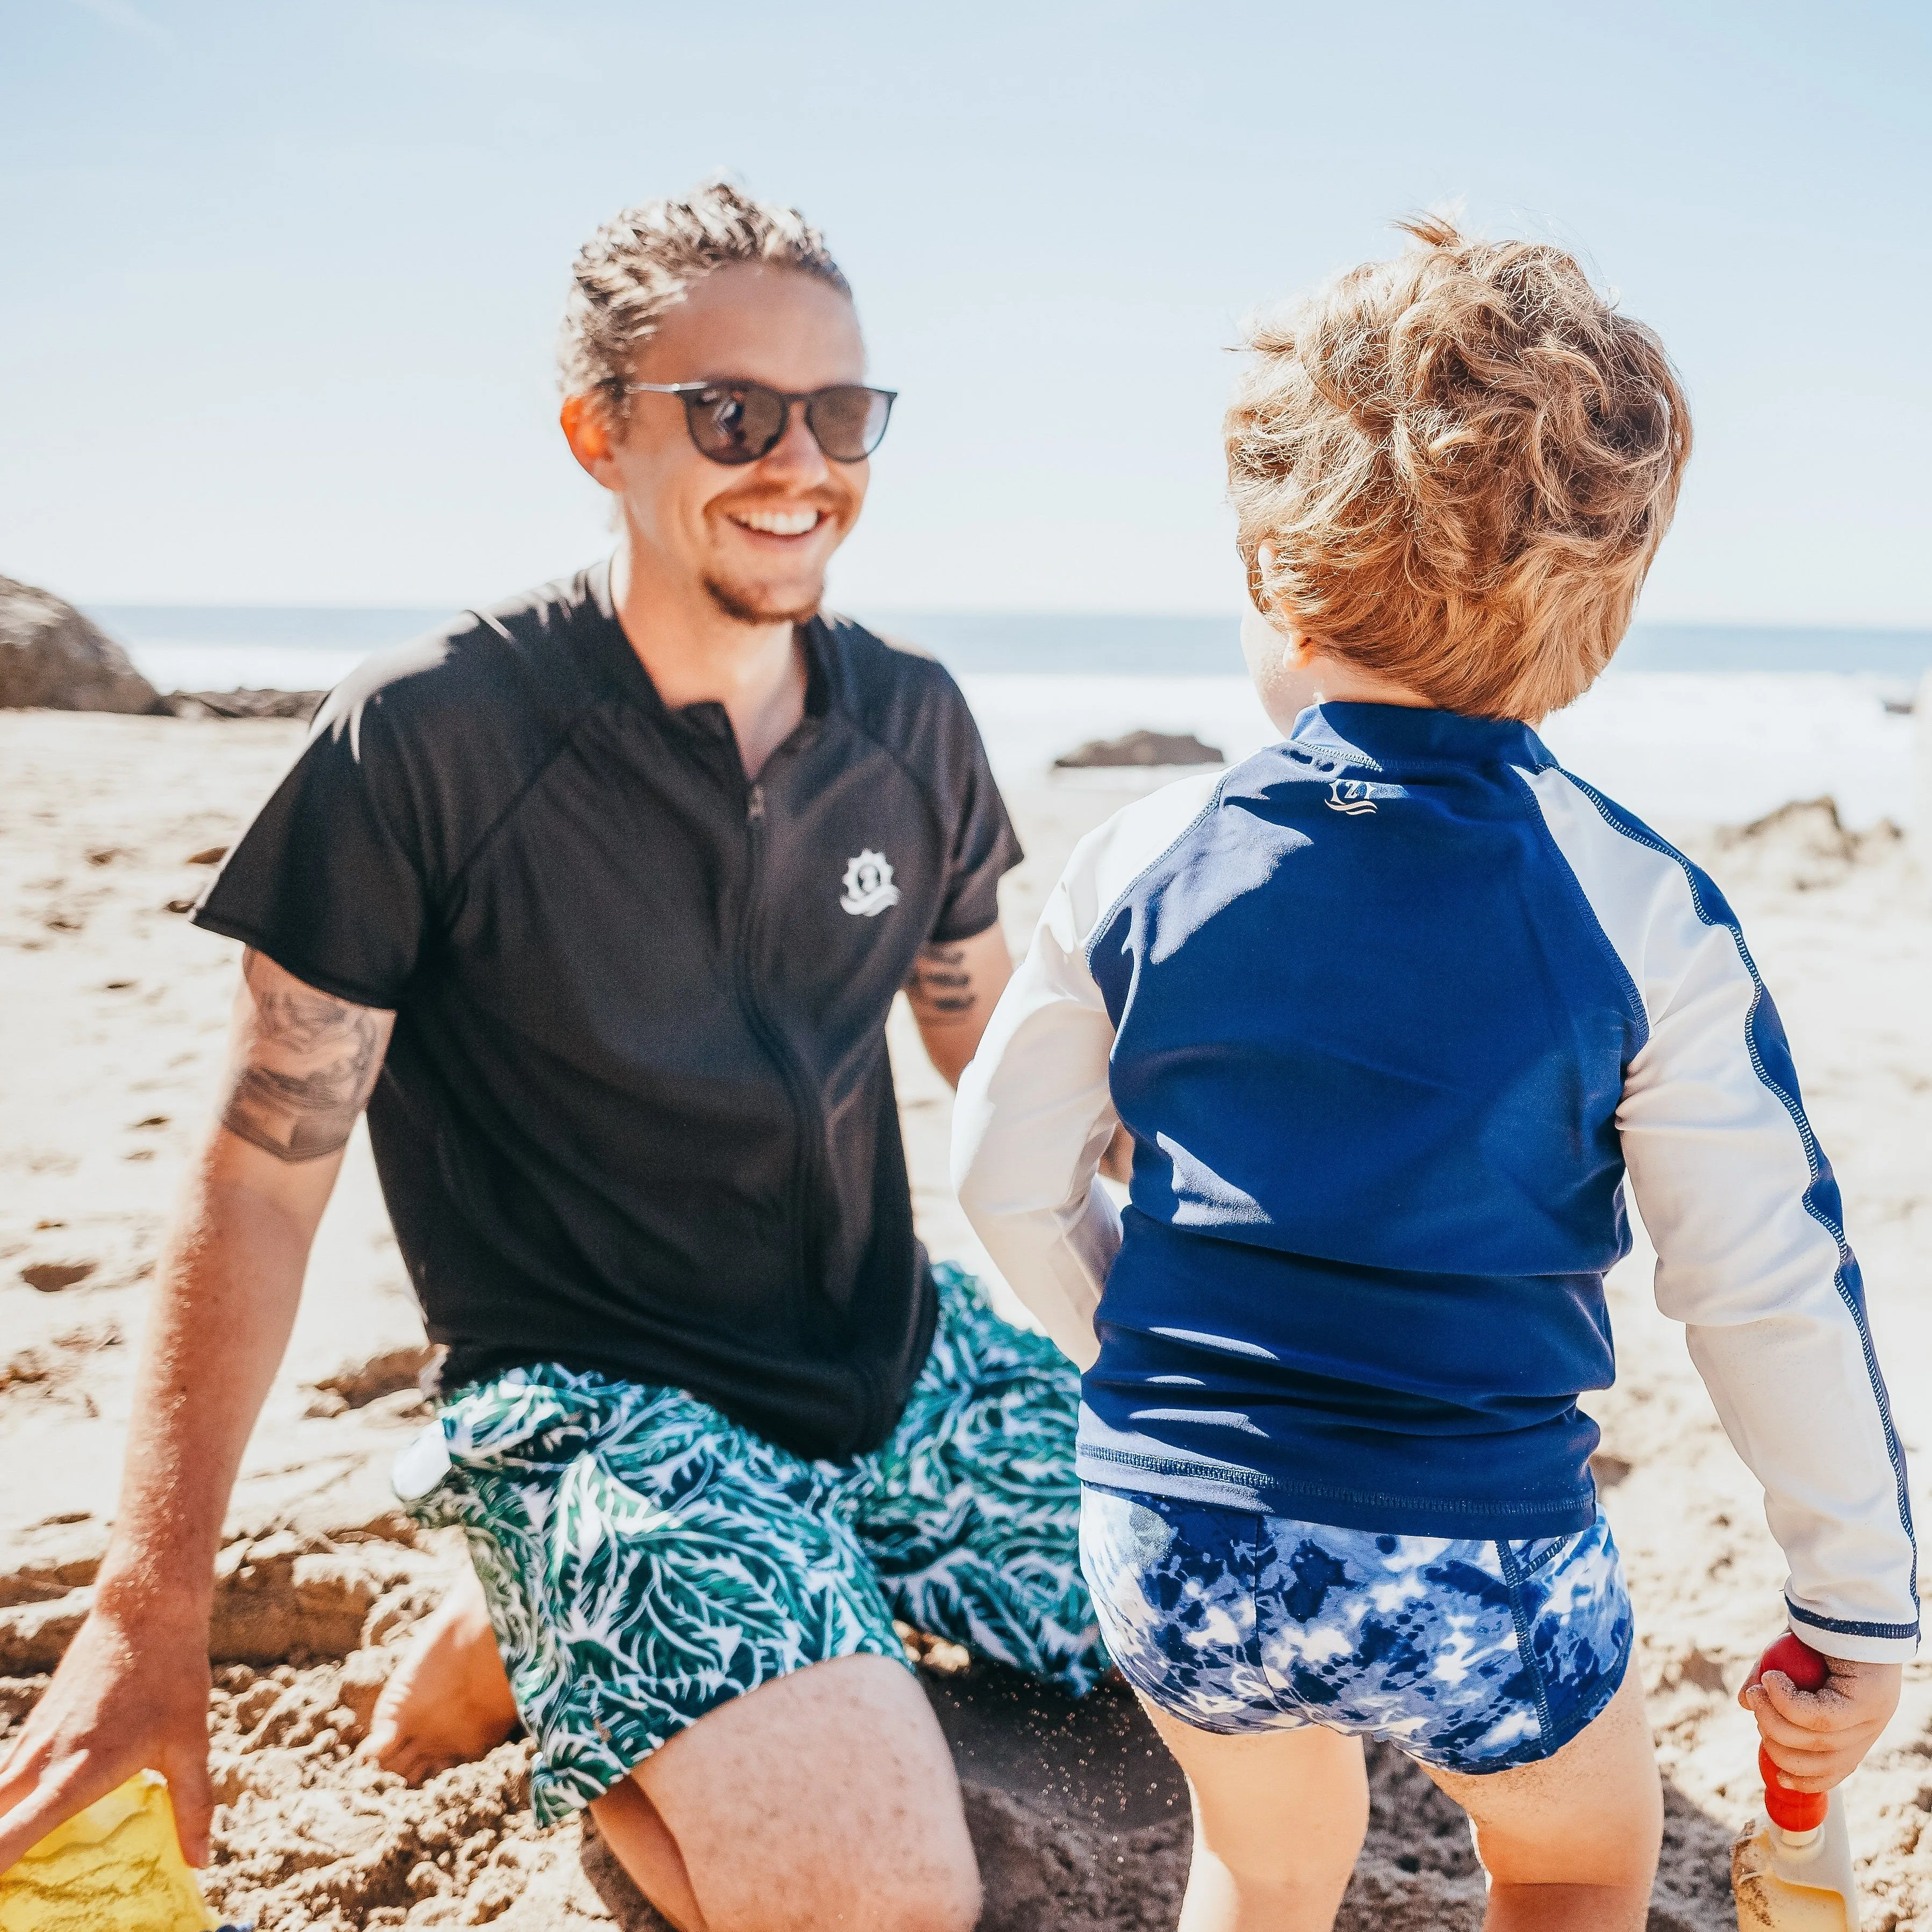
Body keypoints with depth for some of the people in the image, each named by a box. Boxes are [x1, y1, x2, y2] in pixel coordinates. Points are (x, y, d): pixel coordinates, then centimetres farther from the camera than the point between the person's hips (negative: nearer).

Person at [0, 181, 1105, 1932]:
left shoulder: (914, 725, 1)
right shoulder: (427, 743, -15)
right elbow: (263, 1178, -11)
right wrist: (148, 1616, -12)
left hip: (904, 1359, 7)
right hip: (604, 1397, -7)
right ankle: (530, 1627, 5)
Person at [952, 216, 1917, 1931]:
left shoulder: (1144, 865, -5)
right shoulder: (1637, 911, -11)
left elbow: (1008, 1178, 4)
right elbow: (1769, 1289, -8)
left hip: (1172, 1533, 3)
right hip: (1480, 1564, -2)